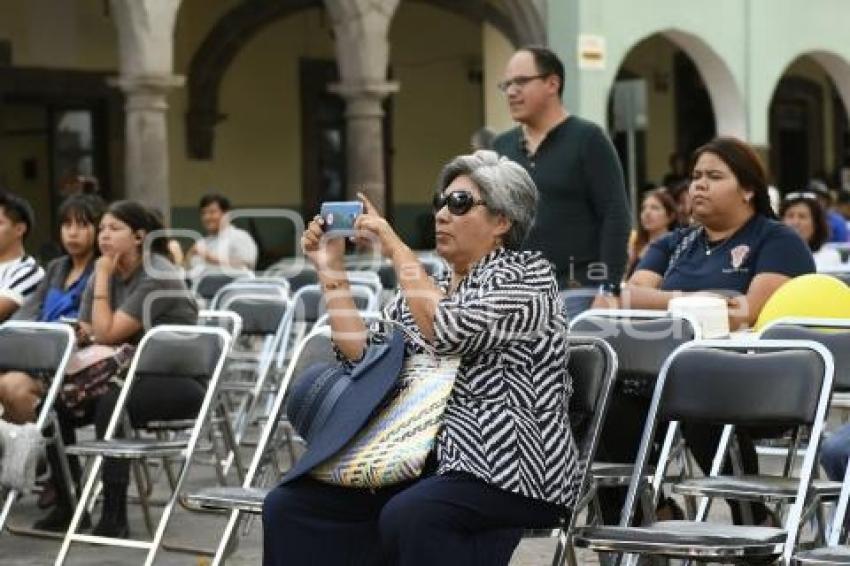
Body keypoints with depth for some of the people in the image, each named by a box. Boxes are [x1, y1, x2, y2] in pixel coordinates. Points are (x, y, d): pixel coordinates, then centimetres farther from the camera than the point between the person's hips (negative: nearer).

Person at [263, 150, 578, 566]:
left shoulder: (528, 274, 0)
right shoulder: (424, 288, 21)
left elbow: (448, 332, -17)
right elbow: (361, 354, 9)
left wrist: (396, 249, -11)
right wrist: (330, 270, 6)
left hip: (505, 467, -7)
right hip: (422, 457, 7)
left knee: (408, 516, -36)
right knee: (290, 507, -13)